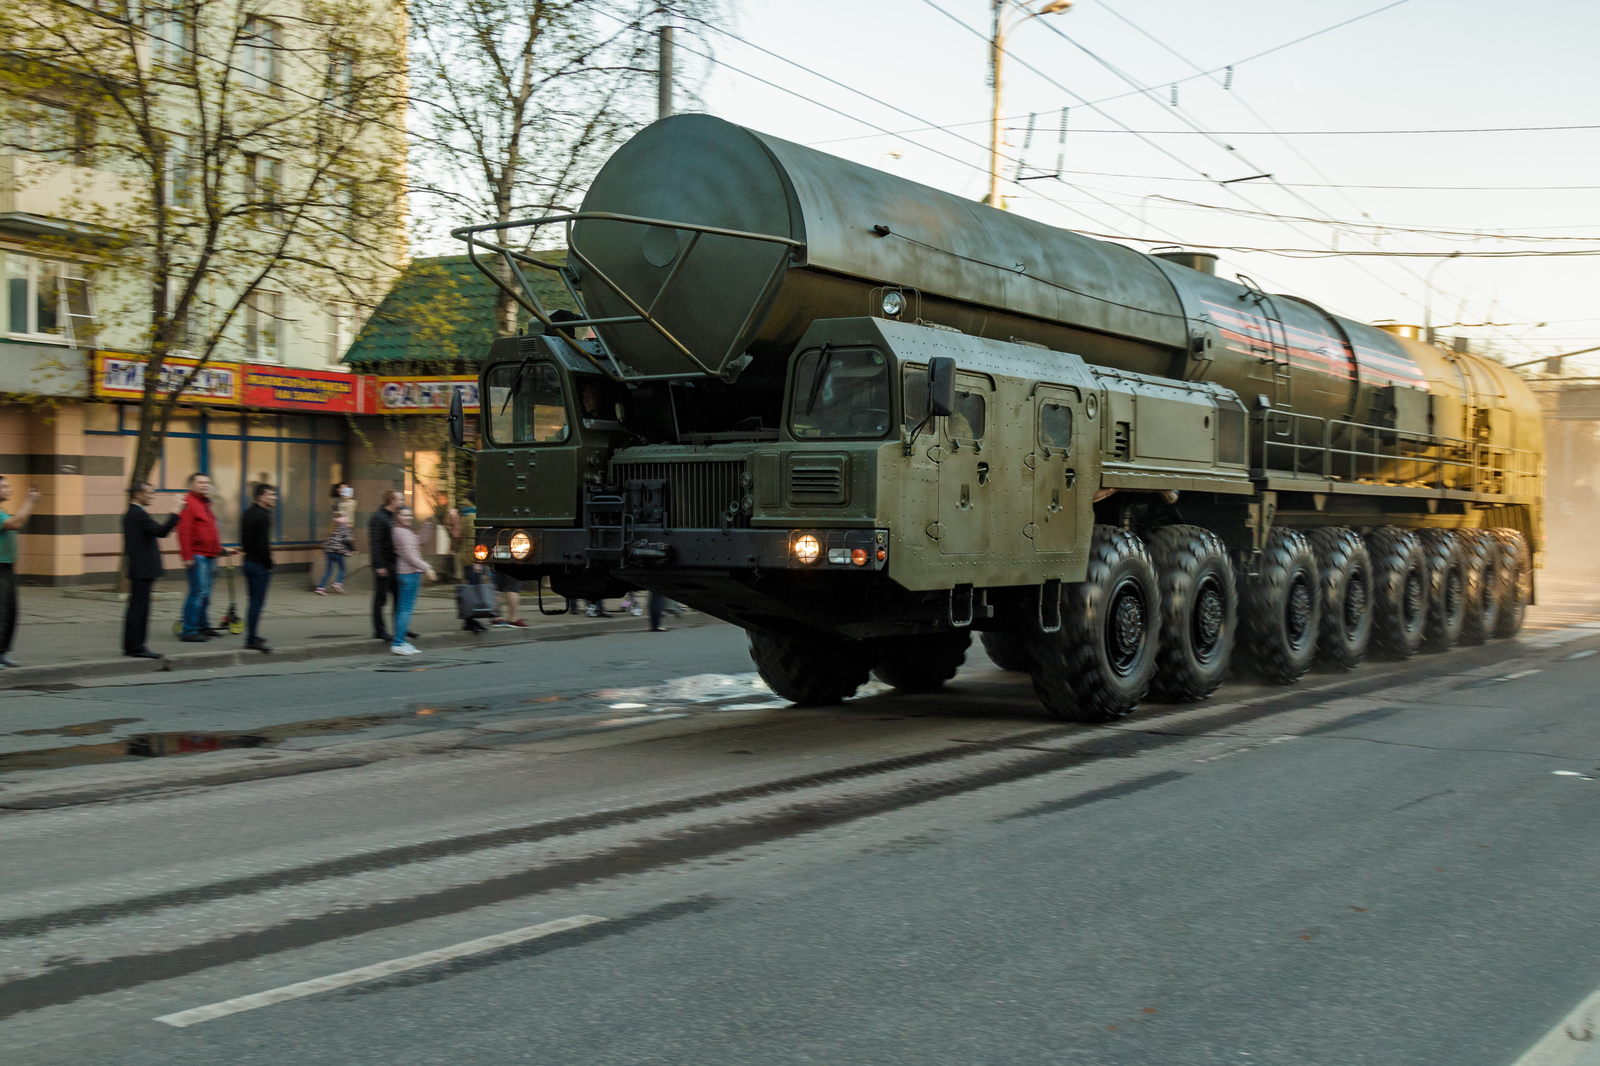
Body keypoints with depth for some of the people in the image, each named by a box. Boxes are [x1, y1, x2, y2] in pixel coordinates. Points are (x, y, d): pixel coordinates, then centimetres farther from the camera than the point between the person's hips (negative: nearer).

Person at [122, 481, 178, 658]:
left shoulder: (129, 514, 15)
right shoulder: (139, 514, -16)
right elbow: (161, 531, -23)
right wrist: (175, 514, -22)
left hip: (136, 569, 10)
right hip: (143, 570, -10)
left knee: (136, 607, 13)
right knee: (139, 607, -7)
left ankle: (130, 646, 17)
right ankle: (137, 647, -5)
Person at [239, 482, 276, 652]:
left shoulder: (249, 513, 13)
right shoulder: (263, 516, -16)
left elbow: (244, 539, 18)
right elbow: (263, 544, -20)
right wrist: (269, 563, -12)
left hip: (249, 561, 10)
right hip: (260, 564, -10)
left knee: (255, 601, 16)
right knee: (257, 602, -6)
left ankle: (251, 636, 20)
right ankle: (253, 638, -5)